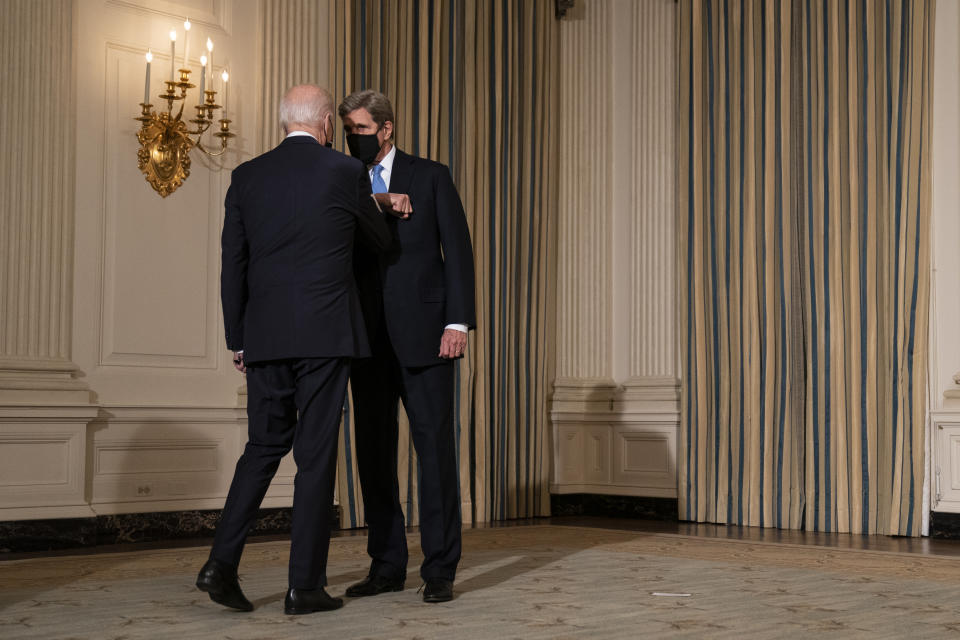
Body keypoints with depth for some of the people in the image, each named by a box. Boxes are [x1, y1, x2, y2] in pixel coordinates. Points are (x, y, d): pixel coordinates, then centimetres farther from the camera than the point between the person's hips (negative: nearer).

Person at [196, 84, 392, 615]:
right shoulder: (346, 172, -2)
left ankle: (222, 562, 4)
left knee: (265, 445, 15)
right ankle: (305, 585, 4)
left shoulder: (247, 177, 7)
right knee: (316, 454, 1)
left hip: (265, 334, 4)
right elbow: (380, 240, 13)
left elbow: (232, 266, 8)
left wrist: (237, 339, 15)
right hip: (325, 333, -3)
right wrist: (378, 210, 36)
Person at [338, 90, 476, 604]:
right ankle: (386, 565, 15)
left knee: (435, 446, -4)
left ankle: (440, 569, 2)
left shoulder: (430, 177, 6)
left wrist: (458, 322, -9)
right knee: (373, 450, 6)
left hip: (422, 332, -3)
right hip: (367, 339, 3)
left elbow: (456, 249, 0)